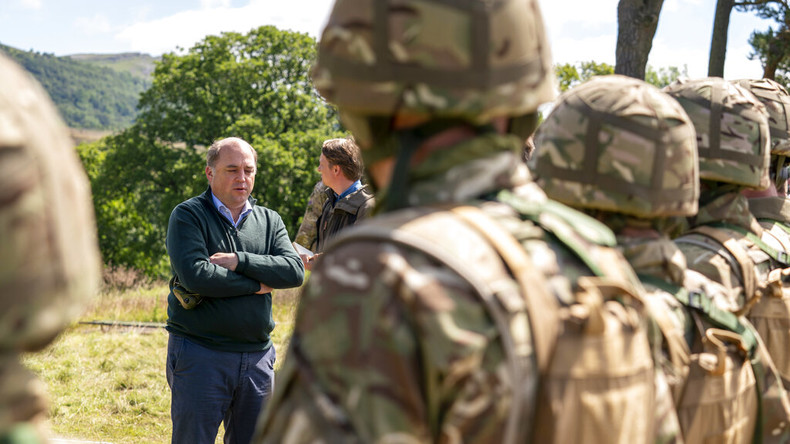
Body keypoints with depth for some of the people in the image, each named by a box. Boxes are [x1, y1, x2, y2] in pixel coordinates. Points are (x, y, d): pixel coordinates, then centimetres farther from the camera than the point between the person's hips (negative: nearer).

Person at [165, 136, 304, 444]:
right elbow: (195, 275, -18)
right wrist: (257, 285, -8)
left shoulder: (269, 220, 13)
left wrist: (239, 261, -14)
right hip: (200, 354, -5)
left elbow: (294, 271, -3)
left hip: (257, 357, 5)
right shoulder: (187, 215, -2)